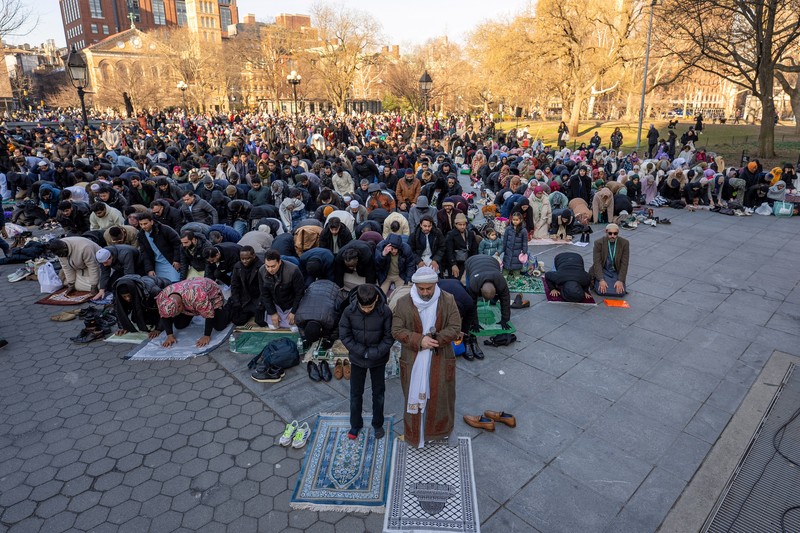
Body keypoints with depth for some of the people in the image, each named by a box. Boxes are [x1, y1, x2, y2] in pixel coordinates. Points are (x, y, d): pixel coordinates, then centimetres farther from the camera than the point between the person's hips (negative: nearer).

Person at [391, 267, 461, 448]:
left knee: (440, 395, 14)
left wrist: (436, 339, -22)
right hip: (414, 360, 0)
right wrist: (419, 340, -22)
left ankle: (439, 429, 38)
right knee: (415, 395, 11)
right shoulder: (404, 303, -10)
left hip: (440, 359, 1)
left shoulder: (448, 300, -9)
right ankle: (415, 432, 32)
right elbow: (396, 330, -9)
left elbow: (455, 327, -8)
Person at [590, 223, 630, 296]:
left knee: (620, 292, -19)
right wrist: (601, 280, -26)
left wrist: (620, 280, -19)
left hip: (616, 272, 2)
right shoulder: (599, 243, -12)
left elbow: (624, 264, -9)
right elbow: (597, 263, -15)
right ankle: (596, 282, 10)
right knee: (602, 291, -24)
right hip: (602, 271, -2)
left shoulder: (624, 243, -8)